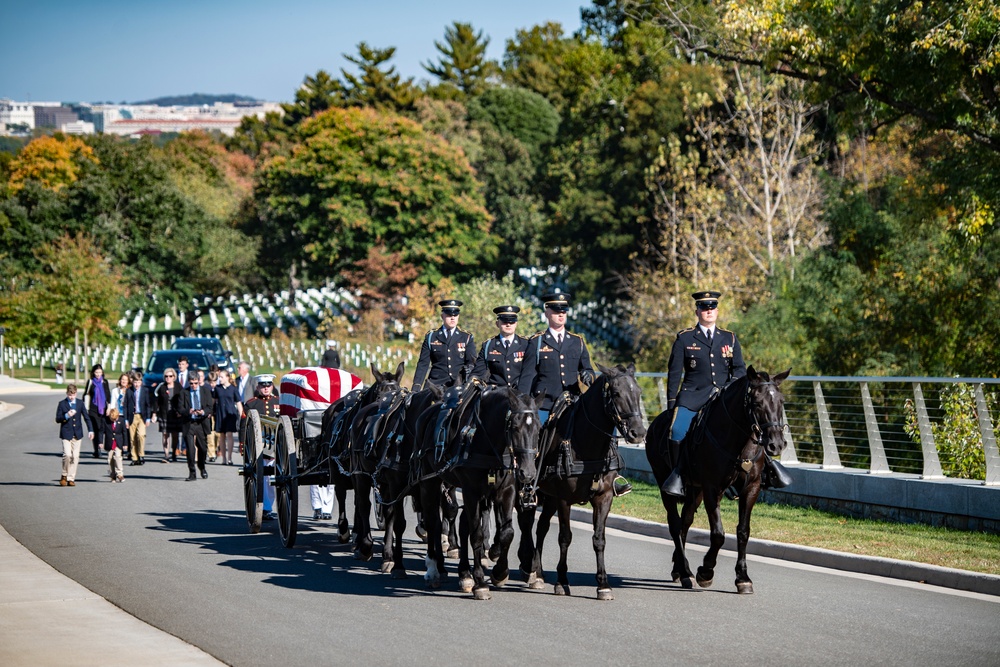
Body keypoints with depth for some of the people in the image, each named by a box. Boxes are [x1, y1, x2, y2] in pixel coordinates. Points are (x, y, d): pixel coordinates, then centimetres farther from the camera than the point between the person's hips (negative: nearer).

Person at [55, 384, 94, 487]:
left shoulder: (80, 403, 8)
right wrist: (66, 416, -20)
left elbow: (86, 417, 11)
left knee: (75, 457, 2)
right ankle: (64, 476, 4)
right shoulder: (62, 404, 0)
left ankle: (71, 478, 9)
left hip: (77, 434, 3)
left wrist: (90, 430, 2)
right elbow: (57, 419, -2)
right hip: (66, 434, -3)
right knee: (67, 455, -16)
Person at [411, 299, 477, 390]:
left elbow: (472, 362, 7)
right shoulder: (431, 337, 13)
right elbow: (423, 364, 9)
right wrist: (416, 387, 0)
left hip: (459, 386, 0)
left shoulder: (467, 337, 13)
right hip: (437, 385, 0)